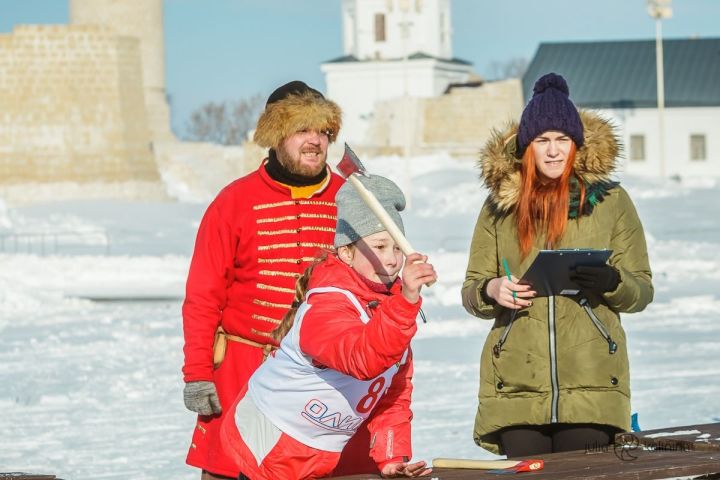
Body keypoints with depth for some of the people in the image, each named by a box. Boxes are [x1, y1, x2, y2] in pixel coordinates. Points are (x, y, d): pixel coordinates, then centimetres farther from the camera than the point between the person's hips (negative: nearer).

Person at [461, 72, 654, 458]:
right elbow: (471, 292, 14)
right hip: (517, 385, 1)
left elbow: (642, 289, 8)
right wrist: (491, 291, -9)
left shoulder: (610, 200, 8)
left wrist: (610, 281, -14)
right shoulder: (501, 204, 11)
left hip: (591, 385, -1)